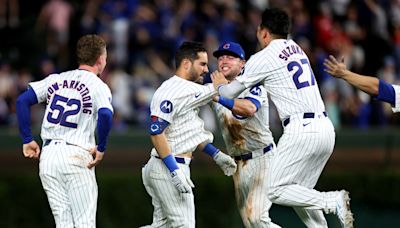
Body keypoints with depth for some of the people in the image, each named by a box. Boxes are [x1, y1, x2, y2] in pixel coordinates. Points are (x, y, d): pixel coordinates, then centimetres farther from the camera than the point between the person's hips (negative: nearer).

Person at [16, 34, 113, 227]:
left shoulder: (56, 79, 14)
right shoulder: (98, 86, -1)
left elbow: (22, 100, 8)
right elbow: (105, 115, -20)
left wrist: (27, 139, 9)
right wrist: (101, 148, -8)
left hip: (47, 155, 5)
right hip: (76, 156, -5)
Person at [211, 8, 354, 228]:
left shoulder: (264, 58, -3)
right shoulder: (296, 48, 19)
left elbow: (230, 93, 6)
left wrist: (220, 85, 28)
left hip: (301, 130, -8)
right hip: (326, 128, 8)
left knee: (275, 191, -4)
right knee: (300, 193, 16)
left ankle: (333, 201, -18)